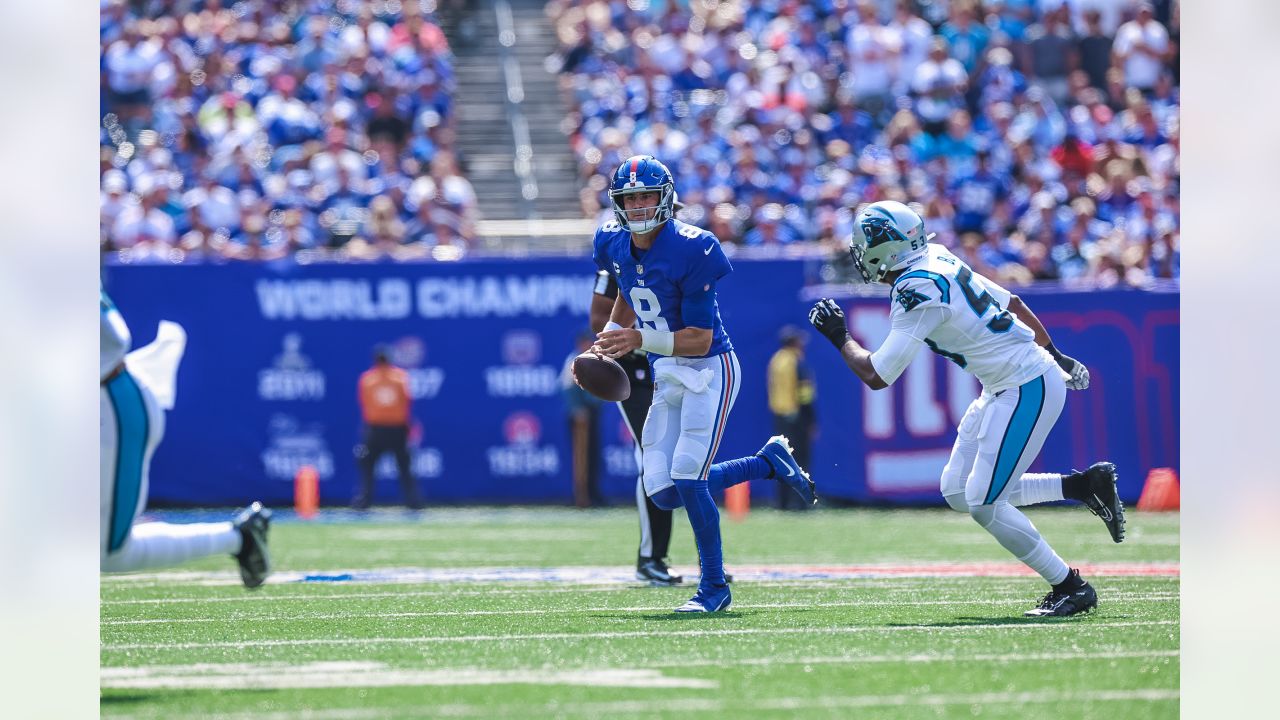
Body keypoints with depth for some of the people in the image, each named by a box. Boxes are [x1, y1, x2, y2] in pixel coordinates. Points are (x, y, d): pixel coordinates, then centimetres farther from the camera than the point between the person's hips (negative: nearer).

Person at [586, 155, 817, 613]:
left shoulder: (691, 249, -22)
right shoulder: (613, 243, -1)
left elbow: (700, 339, -21)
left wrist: (640, 340, -33)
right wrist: (608, 342, 5)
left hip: (709, 369, -7)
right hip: (665, 375, 7)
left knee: (687, 476, -16)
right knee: (663, 492, 0)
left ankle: (715, 588, 2)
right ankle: (769, 462, 21)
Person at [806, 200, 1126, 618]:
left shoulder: (918, 291, -20)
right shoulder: (938, 260, 8)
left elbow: (876, 376, -17)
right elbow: (1012, 303, 19)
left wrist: (839, 337, 0)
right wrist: (1053, 354, 31)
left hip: (1027, 389, -10)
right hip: (1006, 389, 10)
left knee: (984, 503, -8)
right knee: (958, 493, 10)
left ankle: (1071, 588, 1)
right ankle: (1084, 485, 15)